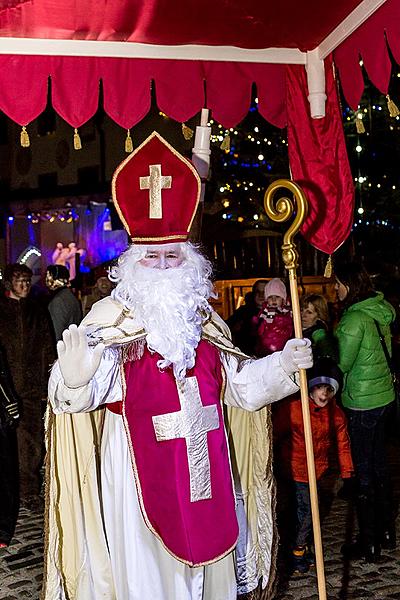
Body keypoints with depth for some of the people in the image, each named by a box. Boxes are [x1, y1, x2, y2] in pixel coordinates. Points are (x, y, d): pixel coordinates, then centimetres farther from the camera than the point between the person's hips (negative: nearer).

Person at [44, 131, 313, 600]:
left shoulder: (203, 321, 7)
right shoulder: (111, 318, -9)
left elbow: (239, 384, 13)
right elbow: (81, 395, -22)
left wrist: (282, 364, 0)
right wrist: (75, 380, -43)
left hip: (205, 469, 5)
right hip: (139, 469, -4)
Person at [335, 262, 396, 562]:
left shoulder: (354, 318, -19)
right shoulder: (379, 312, 7)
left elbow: (342, 363, -14)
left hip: (363, 403, -8)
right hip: (384, 396, 9)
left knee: (364, 470, 2)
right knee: (379, 464, 18)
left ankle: (369, 543, 12)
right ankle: (387, 531, 30)